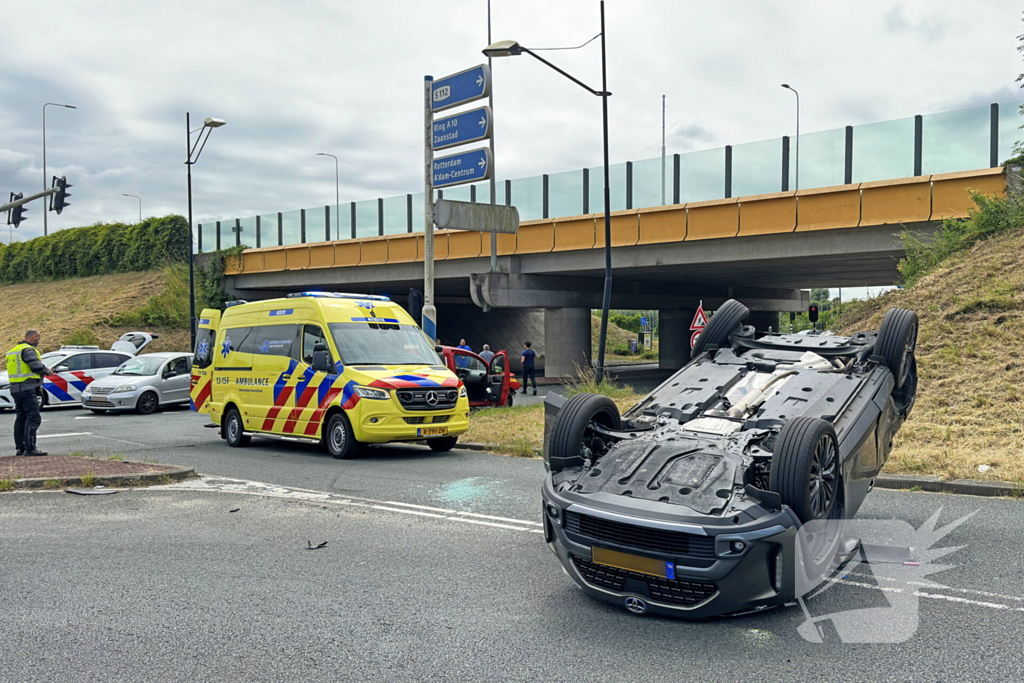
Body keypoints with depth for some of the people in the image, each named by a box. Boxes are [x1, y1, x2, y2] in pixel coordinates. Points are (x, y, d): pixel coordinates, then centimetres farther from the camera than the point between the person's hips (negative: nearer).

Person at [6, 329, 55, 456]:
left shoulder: (14, 350, 20)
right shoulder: (28, 350, -12)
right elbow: (37, 367, -24)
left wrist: (44, 371, 14)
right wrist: (47, 371, -3)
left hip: (15, 389, 10)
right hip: (27, 389, -10)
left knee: (21, 418, 15)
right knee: (33, 418, -11)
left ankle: (19, 447, 18)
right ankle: (30, 448, -16)